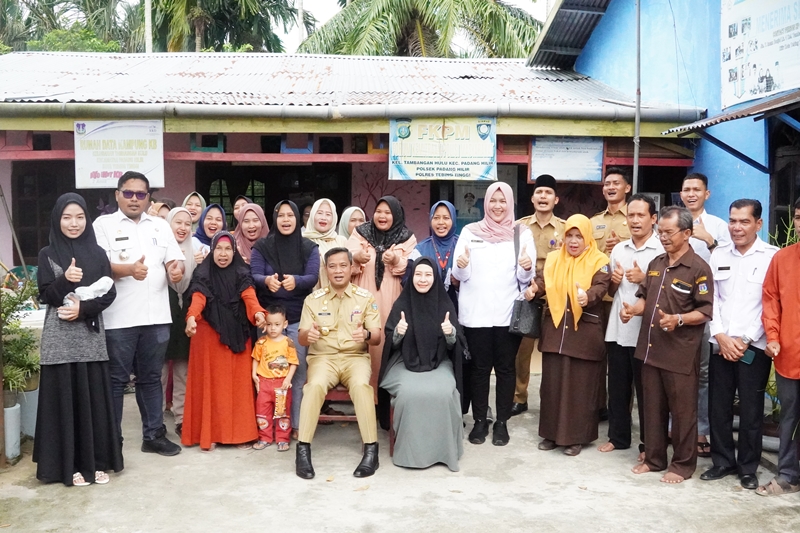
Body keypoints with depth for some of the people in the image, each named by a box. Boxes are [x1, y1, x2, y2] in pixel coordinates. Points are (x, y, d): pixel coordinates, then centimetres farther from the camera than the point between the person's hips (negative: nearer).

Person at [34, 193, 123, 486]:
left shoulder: (97, 253, 7)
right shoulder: (47, 254, 4)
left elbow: (109, 293, 3)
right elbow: (45, 295, -3)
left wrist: (83, 308, -13)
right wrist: (65, 280, -21)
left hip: (91, 335, 1)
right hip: (60, 336, -1)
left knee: (94, 397, 3)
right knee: (65, 397, 1)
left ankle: (96, 461, 14)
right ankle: (71, 464, 10)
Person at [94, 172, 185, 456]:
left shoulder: (161, 226, 14)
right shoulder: (104, 224, 1)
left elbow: (176, 260, 9)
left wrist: (177, 269, -15)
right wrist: (129, 269, -29)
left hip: (156, 316, 4)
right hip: (119, 318, -4)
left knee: (151, 378, 13)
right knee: (116, 380, 3)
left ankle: (154, 435, 23)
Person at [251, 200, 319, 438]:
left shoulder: (309, 247, 2)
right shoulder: (261, 246, 1)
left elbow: (313, 277, -9)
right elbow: (254, 276, -9)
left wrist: (295, 281, -32)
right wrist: (267, 281, -33)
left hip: (299, 317, 1)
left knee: (298, 370, 1)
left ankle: (297, 424, 10)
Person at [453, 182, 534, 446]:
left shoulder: (523, 233, 5)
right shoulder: (470, 232, 5)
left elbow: (525, 278, 3)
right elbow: (460, 275, 3)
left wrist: (527, 268, -19)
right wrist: (461, 265, -20)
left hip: (509, 314, 0)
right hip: (475, 313, 0)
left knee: (505, 368, 6)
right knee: (480, 368, 6)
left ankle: (502, 422, 17)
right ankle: (480, 421, 17)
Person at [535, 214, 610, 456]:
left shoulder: (599, 261, -2)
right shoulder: (553, 258, 11)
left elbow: (601, 287, -16)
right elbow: (544, 281, 4)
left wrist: (588, 296, -38)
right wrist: (534, 289, -19)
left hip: (585, 331, -4)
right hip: (555, 328, 4)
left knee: (580, 385, 3)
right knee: (552, 382, 8)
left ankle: (577, 437, 14)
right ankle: (552, 433, 20)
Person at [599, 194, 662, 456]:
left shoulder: (663, 250, -7)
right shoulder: (618, 250, 10)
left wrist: (644, 279, -19)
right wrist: (614, 282, -2)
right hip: (617, 330, 5)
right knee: (617, 388, 14)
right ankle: (618, 436, 28)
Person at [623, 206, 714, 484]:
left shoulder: (699, 268, -9)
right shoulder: (656, 264, 12)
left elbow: (706, 311, -12)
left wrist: (678, 319, -26)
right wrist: (633, 309, -2)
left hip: (680, 353, -6)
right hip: (651, 348, 7)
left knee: (682, 411, 6)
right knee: (653, 408, 14)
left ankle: (683, 464, 19)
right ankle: (654, 458, 27)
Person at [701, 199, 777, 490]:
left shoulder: (772, 257, -4)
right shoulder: (718, 255, 9)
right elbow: (711, 299, 6)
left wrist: (745, 340, -12)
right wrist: (721, 336, -6)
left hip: (754, 347, -4)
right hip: (721, 345, 4)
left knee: (751, 411, 5)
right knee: (718, 407, 9)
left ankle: (748, 468, 21)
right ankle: (723, 461, 24)